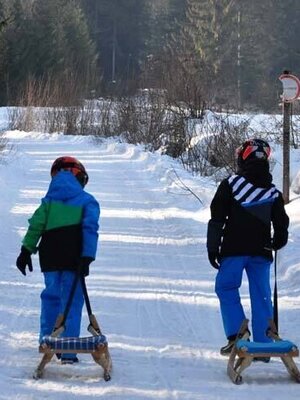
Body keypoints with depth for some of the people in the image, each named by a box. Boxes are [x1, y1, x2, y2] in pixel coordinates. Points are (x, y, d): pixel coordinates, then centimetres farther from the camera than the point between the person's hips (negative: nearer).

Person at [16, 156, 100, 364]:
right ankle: (68, 352, -5)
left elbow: (35, 226, 3)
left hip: (50, 259, 3)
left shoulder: (50, 199, 8)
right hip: (73, 259, -3)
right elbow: (90, 230, -10)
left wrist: (26, 251, 6)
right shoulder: (88, 201, 1)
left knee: (50, 298, 16)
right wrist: (87, 258, -14)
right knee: (71, 302, -1)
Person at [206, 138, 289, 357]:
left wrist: (212, 247, 0)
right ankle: (263, 345, 5)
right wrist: (275, 244, 33)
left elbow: (217, 218, -5)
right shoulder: (273, 192, 8)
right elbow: (282, 226, 13)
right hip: (261, 252, 3)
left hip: (233, 249, -3)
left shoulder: (230, 185, -4)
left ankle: (236, 335, -9)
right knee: (261, 296, 7)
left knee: (226, 289, 8)